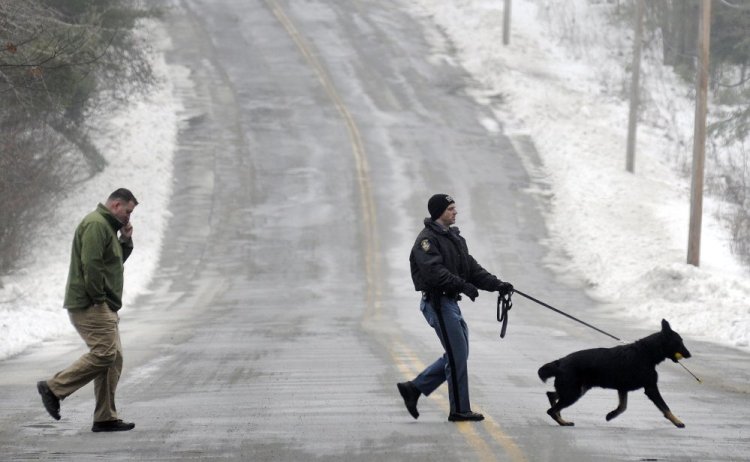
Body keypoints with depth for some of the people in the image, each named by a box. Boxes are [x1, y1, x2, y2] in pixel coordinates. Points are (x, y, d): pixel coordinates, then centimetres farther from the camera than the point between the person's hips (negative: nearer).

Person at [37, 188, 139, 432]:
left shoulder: (107, 226, 22)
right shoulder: (96, 224, -14)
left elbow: (115, 262, 28)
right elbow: (91, 264, -23)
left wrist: (125, 241, 12)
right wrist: (99, 299, -19)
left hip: (103, 305, 11)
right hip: (90, 305, -11)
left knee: (114, 358, 6)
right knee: (104, 353, -16)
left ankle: (105, 418, 7)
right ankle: (54, 388, -7)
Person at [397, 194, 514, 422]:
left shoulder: (455, 238, 18)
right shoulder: (427, 239, -12)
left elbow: (472, 268, 15)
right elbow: (434, 271, -26)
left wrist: (497, 284, 2)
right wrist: (463, 285, -33)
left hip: (451, 302, 10)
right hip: (438, 302, -10)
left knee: (457, 355, 12)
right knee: (457, 356, -7)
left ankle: (414, 388, 19)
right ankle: (459, 410, 0)